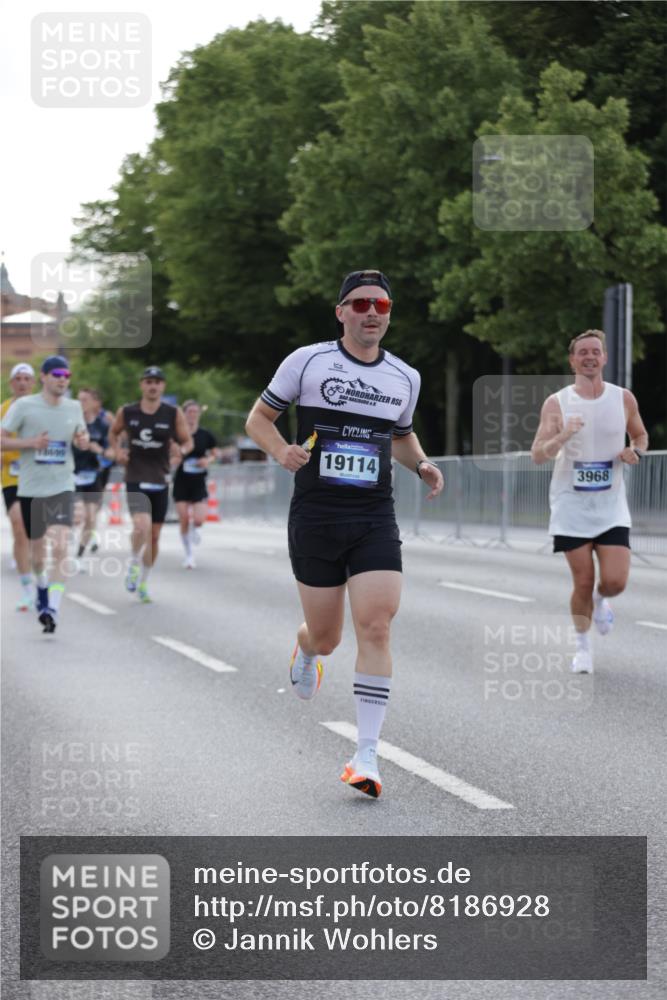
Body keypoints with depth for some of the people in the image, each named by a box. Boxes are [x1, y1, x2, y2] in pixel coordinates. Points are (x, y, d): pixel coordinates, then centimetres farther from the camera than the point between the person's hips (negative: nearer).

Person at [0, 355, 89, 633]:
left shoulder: (74, 407, 5)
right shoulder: (23, 406, -5)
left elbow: (82, 434, 21)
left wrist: (83, 440, -3)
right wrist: (31, 442, -19)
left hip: (62, 487, 0)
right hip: (30, 488, 0)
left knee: (60, 546, -18)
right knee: (37, 548, 13)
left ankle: (53, 608, -22)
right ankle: (42, 587, 45)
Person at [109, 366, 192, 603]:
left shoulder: (174, 414, -2)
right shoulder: (127, 412, 0)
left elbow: (188, 442, 6)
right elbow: (113, 433, 19)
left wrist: (181, 450, -17)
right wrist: (117, 450, -1)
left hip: (160, 481, 2)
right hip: (135, 480, -2)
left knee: (154, 535, 9)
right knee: (141, 526, -25)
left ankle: (143, 582, 28)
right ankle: (134, 563, 3)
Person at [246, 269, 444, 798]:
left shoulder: (405, 378, 10)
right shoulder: (307, 361, 0)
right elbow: (258, 418, 7)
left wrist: (422, 465, 6)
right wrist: (282, 450, -14)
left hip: (375, 519, 2)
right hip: (314, 516, -1)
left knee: (375, 628, -14)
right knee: (326, 637, 6)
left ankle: (367, 756, -10)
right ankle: (306, 650, 47)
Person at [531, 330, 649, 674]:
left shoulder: (623, 399, 1)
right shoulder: (556, 403, -5)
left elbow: (640, 435, 18)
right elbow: (537, 455, -9)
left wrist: (636, 451, -5)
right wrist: (562, 437, -28)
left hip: (611, 506, 1)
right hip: (571, 506, -1)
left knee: (615, 581, -10)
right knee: (583, 583, -2)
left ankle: (601, 600, 27)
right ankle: (582, 646, 20)